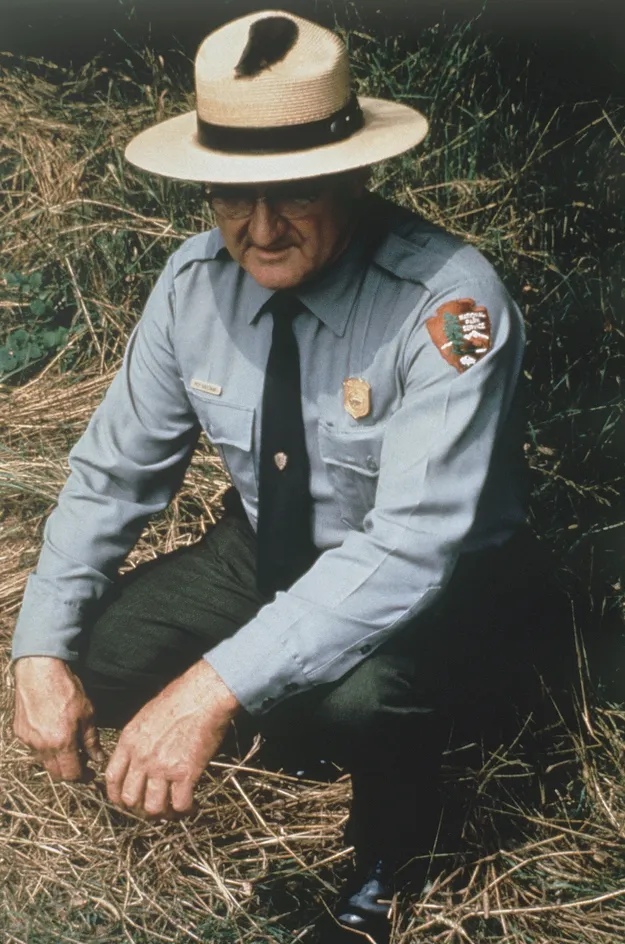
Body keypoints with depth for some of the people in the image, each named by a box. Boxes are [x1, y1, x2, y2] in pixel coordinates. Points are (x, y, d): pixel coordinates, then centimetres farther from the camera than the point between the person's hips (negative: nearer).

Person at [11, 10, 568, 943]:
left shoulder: (448, 305, -30)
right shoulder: (196, 282, -12)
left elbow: (413, 546, -38)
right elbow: (114, 472, -3)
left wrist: (214, 688, -45)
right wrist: (41, 651, -16)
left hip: (447, 589, -5)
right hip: (272, 554, 6)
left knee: (356, 692, -38)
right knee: (94, 654, -14)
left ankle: (391, 847, -1)